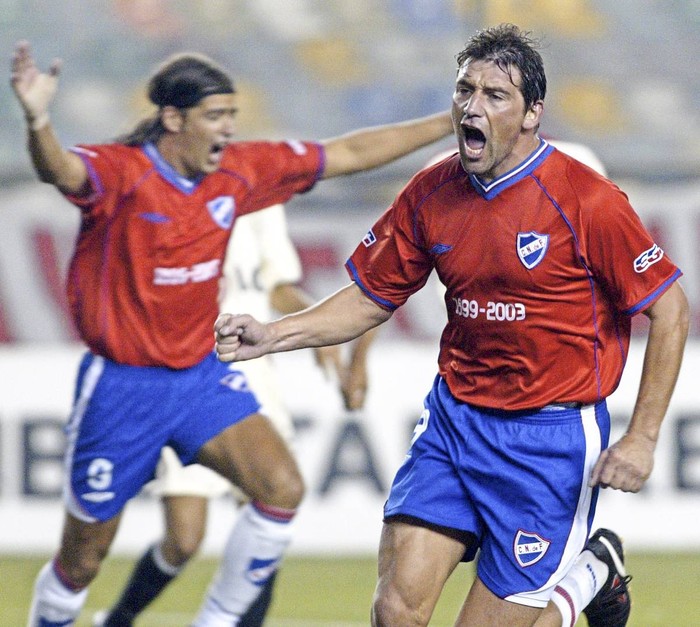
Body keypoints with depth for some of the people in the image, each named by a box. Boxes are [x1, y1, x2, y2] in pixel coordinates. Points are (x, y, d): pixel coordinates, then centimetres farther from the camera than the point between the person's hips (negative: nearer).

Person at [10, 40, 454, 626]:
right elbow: (61, 170, -41)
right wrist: (37, 121, -64)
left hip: (201, 374, 5)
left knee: (282, 487, -16)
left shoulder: (239, 171, 0)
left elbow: (348, 154, 8)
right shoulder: (121, 173, -19)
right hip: (123, 386, -5)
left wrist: (447, 124, 9)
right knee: (82, 558, 5)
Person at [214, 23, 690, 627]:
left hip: (551, 437, -4)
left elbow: (671, 310, -8)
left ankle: (593, 571, 28)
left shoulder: (588, 200, -14)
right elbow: (368, 300, 11)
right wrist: (271, 336, -4)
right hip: (454, 422, 5)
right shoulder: (430, 194, 0)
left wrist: (641, 440, -11)